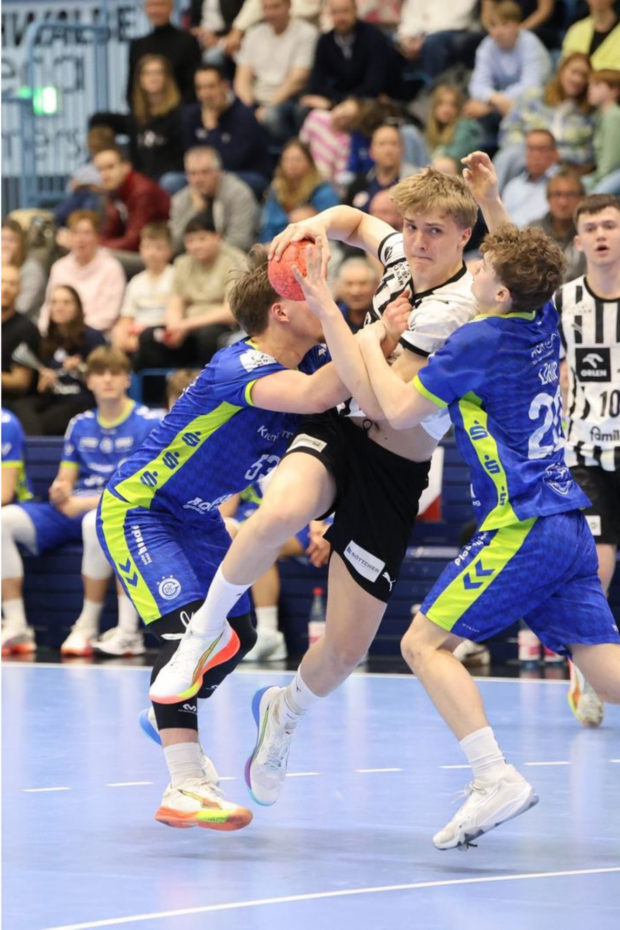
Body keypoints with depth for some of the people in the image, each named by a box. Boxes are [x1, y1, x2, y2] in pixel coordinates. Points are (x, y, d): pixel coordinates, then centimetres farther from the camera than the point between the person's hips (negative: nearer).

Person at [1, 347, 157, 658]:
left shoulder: (145, 424, -1)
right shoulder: (80, 425, 16)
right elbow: (66, 479, 17)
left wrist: (87, 502, -17)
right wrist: (60, 491, -9)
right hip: (74, 509, 6)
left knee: (95, 520, -43)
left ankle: (87, 628, -31)